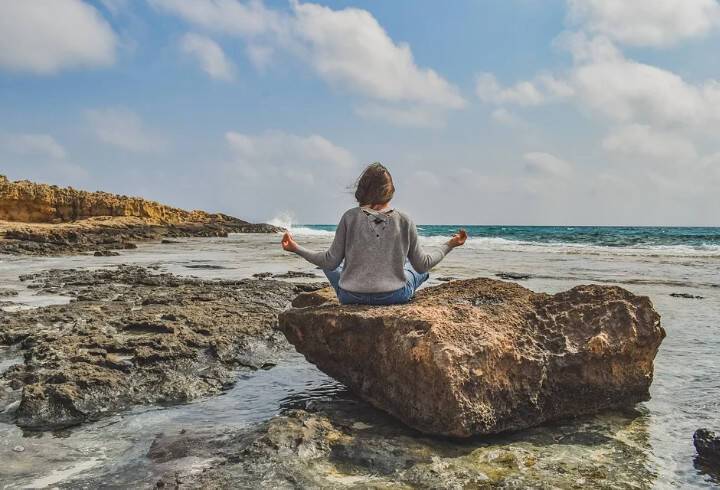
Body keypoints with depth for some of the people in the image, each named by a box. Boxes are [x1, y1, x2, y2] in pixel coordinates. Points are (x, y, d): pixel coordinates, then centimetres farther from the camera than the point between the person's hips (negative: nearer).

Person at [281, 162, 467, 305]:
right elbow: (423, 264, 1)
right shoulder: (404, 221, -6)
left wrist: (296, 248, 6)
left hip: (351, 297, -1)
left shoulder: (350, 217, -8)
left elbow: (330, 262, -6)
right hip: (394, 297, 1)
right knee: (420, 269, 31)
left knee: (330, 265, 31)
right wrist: (449, 245, 16)